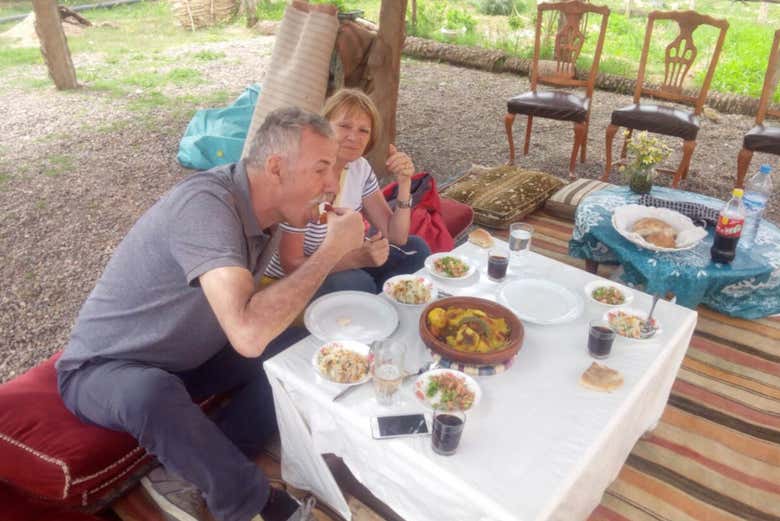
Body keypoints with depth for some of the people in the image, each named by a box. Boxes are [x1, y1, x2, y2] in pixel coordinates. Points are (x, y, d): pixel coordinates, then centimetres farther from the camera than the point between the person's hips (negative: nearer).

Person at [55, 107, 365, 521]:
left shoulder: (263, 208, -7)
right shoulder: (206, 203, -33)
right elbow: (248, 334, -45)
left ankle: (188, 471, -8)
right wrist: (332, 250, -34)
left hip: (187, 356, 8)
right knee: (155, 395, -39)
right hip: (103, 369, -7)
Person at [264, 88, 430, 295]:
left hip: (338, 263, 7)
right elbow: (291, 264, -24)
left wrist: (404, 184, -18)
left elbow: (396, 238, -3)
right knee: (359, 282, -32)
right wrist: (358, 258, -35)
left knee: (416, 248, 1)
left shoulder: (360, 168, -4)